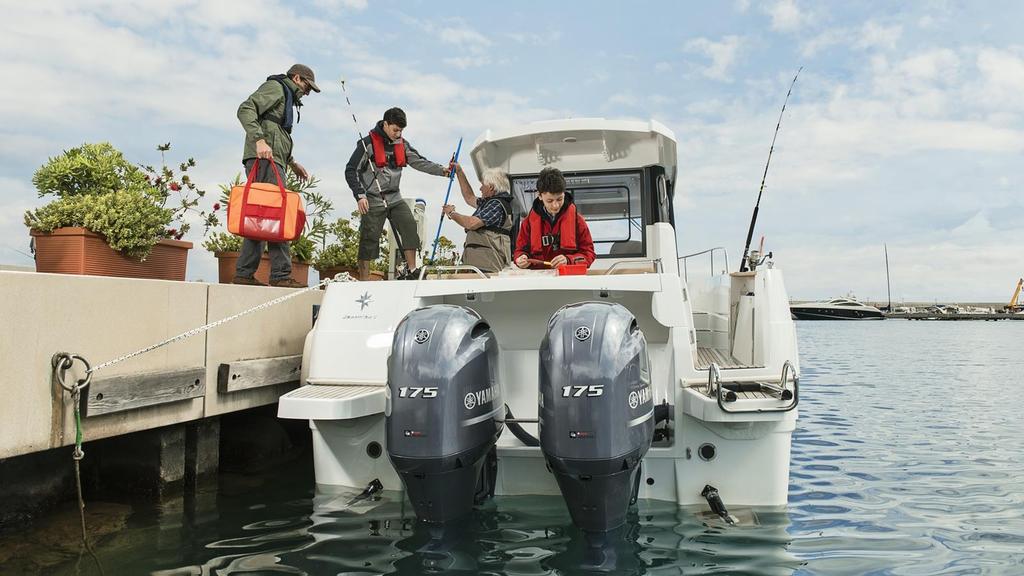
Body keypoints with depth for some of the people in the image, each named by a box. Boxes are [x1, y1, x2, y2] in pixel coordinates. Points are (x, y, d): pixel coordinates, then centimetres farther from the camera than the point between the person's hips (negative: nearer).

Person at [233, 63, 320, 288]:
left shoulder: (289, 100, 32)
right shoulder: (275, 87, 2)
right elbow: (246, 109, -13)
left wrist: (292, 162, 27)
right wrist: (259, 140, -25)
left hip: (273, 160, 10)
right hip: (264, 159, -10)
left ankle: (244, 273, 5)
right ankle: (281, 274, -19)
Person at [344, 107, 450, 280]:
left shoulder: (402, 144, 7)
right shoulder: (368, 143, -10)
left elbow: (419, 162, 6)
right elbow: (350, 171, -9)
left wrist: (442, 170, -10)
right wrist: (360, 196, -17)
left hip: (395, 199, 5)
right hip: (373, 201, -5)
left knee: (410, 225, -9)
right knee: (369, 239, -2)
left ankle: (411, 270, -1)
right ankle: (364, 280, 6)